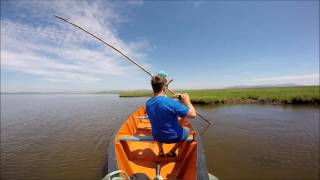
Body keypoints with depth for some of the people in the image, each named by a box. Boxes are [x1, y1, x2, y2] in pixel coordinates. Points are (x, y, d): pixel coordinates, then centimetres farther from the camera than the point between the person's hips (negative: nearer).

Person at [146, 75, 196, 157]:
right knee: (187, 130, 26)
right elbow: (193, 114, -24)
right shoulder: (172, 102, -31)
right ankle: (172, 152, 24)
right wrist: (187, 100, -9)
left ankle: (160, 151, 33)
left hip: (156, 136, 5)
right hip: (173, 137, -5)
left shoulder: (148, 103, -11)